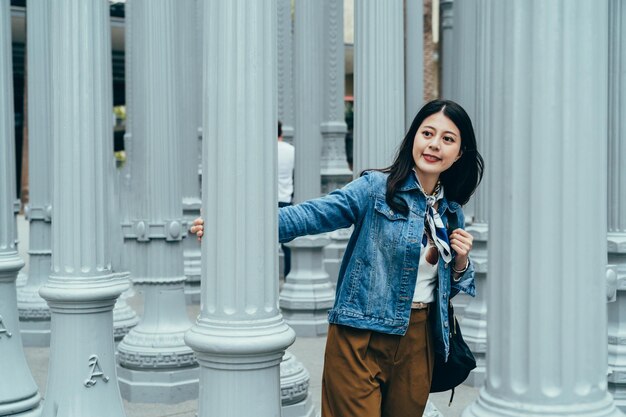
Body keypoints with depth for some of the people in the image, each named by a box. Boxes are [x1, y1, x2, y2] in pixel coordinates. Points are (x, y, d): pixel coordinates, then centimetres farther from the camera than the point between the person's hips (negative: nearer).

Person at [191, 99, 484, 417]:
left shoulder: (452, 213, 9)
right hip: (361, 341, -5)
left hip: (418, 342, 5)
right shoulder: (377, 188, -8)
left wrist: (461, 261, -3)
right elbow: (312, 215, -19)